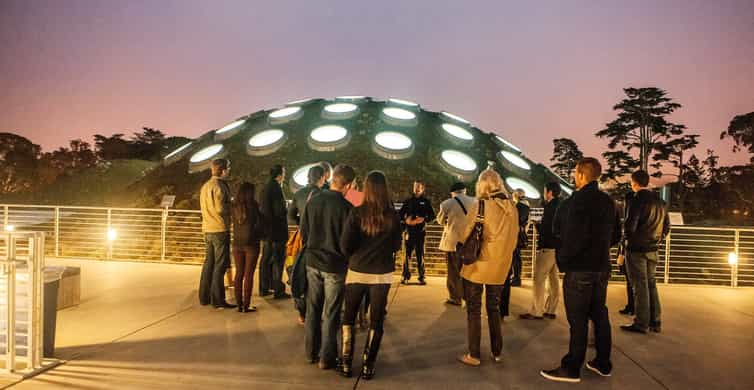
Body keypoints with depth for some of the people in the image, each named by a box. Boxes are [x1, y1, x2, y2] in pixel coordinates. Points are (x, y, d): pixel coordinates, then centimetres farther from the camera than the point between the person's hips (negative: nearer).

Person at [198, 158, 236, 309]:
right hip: (220, 229, -9)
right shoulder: (219, 185, -14)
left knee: (209, 263, 14)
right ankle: (218, 300, -2)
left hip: (208, 229, 9)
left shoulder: (205, 186, 16)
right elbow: (221, 208, -20)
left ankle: (204, 297, 21)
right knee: (220, 264, -4)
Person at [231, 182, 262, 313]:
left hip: (237, 243, 4)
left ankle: (239, 304, 15)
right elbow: (259, 224, -6)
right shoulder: (253, 205, -11)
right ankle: (246, 305, 4)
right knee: (249, 275, 2)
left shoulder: (234, 206, 1)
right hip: (251, 243, -4)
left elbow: (234, 225, 7)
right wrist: (259, 236, 11)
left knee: (239, 274, 12)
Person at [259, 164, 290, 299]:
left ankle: (264, 289, 21)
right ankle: (278, 290, 3)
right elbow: (279, 211, -19)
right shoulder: (276, 188, -16)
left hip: (266, 229, 9)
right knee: (278, 260, -1)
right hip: (276, 230, -9)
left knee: (266, 259, 14)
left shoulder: (266, 187, 10)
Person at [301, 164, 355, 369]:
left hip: (312, 262, 5)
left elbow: (303, 232, 4)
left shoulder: (313, 201, -3)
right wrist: (343, 255, 6)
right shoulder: (345, 207, -19)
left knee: (312, 309, 16)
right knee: (330, 313, 7)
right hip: (335, 265, -5)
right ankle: (326, 358, 17)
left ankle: (311, 352, 28)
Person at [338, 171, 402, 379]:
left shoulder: (356, 213, -11)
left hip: (357, 272, 0)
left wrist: (354, 256, 8)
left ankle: (346, 363, 21)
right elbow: (396, 245, 2)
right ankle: (367, 366, 17)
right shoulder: (393, 215, -7)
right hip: (382, 274, 1)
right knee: (376, 320, 11)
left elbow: (345, 245, -11)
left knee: (349, 316, 16)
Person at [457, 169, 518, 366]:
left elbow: (467, 235, -10)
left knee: (473, 310, 6)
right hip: (500, 267, 5)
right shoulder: (512, 207, 0)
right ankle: (497, 352, 25)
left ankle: (473, 355, 12)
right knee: (494, 308, 19)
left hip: (477, 266, -5)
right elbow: (514, 237, 7)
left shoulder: (479, 205, -15)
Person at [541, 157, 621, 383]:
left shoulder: (575, 203, -18)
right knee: (600, 314, 16)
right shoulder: (608, 202, 7)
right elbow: (615, 236, 13)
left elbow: (571, 239, -21)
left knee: (578, 319, -2)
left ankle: (571, 369, 7)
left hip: (579, 269, -8)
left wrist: (562, 260, -6)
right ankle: (603, 364, 27)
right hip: (602, 267, 8)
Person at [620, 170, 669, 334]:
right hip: (652, 249, 7)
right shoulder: (660, 201, 9)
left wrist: (628, 239, -2)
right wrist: (656, 240, 16)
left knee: (640, 285, -1)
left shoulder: (638, 200, -15)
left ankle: (641, 323, 5)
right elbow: (667, 226, 14)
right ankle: (655, 322, 21)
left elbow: (630, 225, -20)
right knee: (651, 284, 15)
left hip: (637, 248, -7)